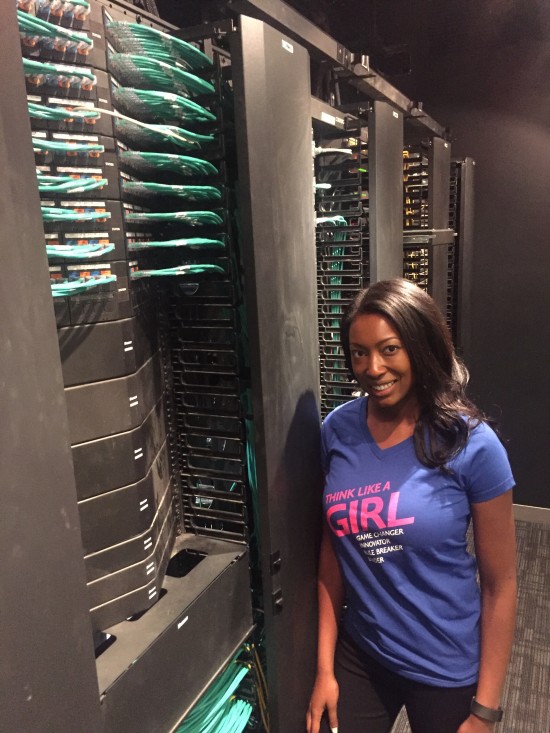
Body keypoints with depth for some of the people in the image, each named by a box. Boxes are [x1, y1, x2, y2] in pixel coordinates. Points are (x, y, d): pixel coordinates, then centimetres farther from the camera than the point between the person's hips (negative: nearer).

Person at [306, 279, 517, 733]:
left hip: (447, 668, -2)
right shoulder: (338, 431, -10)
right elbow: (333, 554, -2)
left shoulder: (472, 444, -18)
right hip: (359, 655, 3)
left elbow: (500, 584, -11)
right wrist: (324, 667, 0)